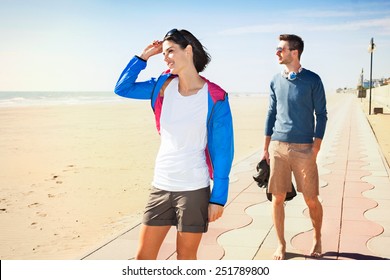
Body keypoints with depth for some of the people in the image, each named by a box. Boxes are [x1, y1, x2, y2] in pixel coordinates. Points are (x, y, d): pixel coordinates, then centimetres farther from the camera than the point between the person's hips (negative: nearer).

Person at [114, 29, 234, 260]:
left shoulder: (215, 98, -10)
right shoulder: (163, 86, 3)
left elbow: (223, 151, -8)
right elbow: (123, 88, 13)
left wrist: (218, 197, -9)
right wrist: (144, 57, 4)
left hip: (194, 189, -4)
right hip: (160, 186, 4)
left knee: (186, 257, 9)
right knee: (143, 257, 8)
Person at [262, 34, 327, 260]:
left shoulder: (312, 80, -3)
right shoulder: (276, 81, 8)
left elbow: (321, 115, -1)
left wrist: (316, 149, -7)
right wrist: (266, 147, 11)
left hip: (304, 148, -3)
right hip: (278, 147, 3)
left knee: (312, 199, 4)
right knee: (278, 198, 4)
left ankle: (317, 239, 27)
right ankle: (281, 244, 19)